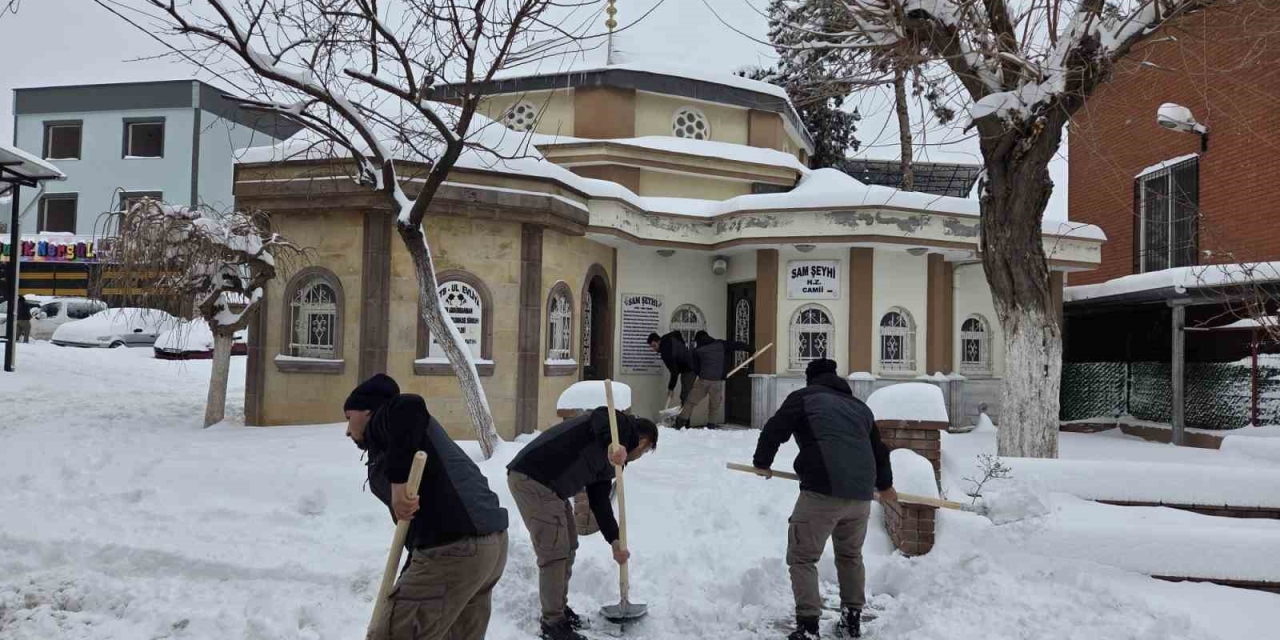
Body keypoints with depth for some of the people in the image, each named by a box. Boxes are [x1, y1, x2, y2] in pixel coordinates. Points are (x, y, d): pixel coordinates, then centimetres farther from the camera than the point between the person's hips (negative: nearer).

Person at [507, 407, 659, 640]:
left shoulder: (608, 458, 23)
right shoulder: (622, 425, -3)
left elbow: (600, 500, 22)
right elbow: (601, 417, -27)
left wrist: (614, 541, 16)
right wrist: (612, 444, -46)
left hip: (549, 486, 11)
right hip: (532, 480, -11)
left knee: (568, 547, 20)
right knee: (554, 552, -4)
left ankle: (559, 609, 34)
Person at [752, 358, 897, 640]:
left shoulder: (804, 397, 7)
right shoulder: (860, 407, 25)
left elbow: (774, 430, 1)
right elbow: (879, 450, 33)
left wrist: (762, 463, 18)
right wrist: (884, 485, 49)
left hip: (822, 492, -6)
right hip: (861, 494, 6)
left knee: (802, 558, 4)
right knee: (851, 556, 25)